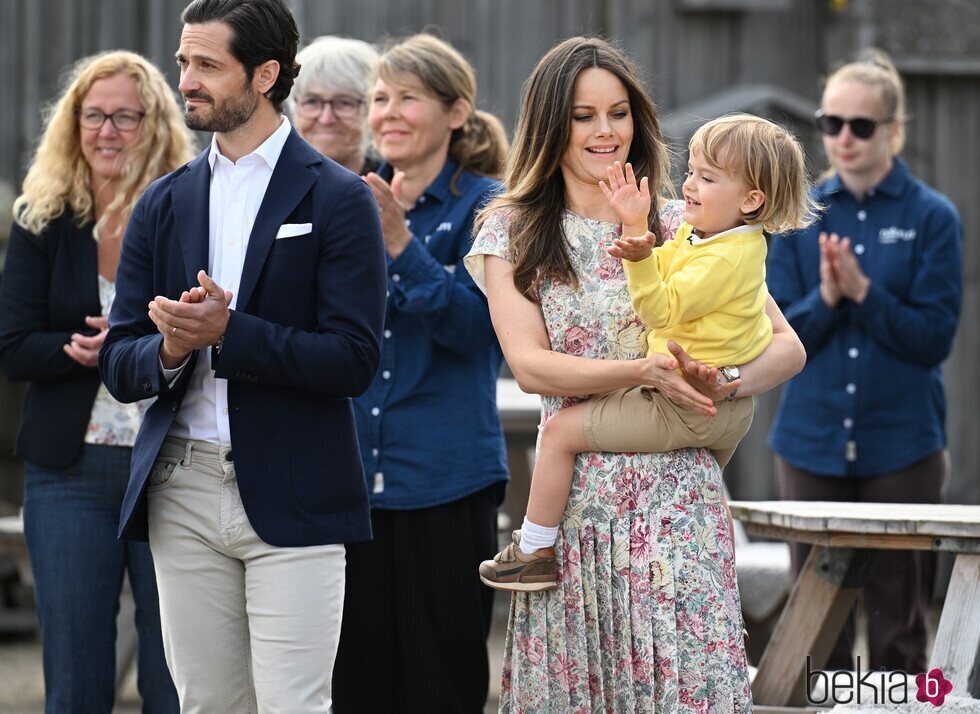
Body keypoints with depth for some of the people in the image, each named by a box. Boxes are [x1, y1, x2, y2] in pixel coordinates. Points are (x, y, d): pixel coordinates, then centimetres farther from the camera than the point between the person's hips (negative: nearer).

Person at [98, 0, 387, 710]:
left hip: (292, 497, -5)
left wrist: (227, 332, -19)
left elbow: (353, 360, -11)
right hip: (184, 492, 5)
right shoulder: (163, 204, 12)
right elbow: (119, 367, 10)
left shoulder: (338, 199, -2)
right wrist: (169, 350, -13)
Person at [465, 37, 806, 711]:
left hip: (679, 496, 0)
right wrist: (643, 371, -19)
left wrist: (723, 383, -17)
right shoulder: (512, 232, 7)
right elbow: (530, 365, -5)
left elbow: (787, 347, 4)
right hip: (574, 497, 0)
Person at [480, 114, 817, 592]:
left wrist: (639, 259, -40)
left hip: (684, 407, -11)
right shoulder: (695, 235, 8)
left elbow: (661, 309, -27)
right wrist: (636, 225, 12)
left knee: (560, 430, -7)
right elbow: (661, 273, 23)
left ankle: (536, 551, -1)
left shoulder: (725, 258, -23)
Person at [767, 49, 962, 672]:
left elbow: (934, 337, -7)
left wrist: (862, 291, -18)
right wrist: (825, 297, -16)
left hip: (902, 448, -2)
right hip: (813, 442, 3)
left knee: (899, 621, 3)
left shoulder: (933, 217, -2)